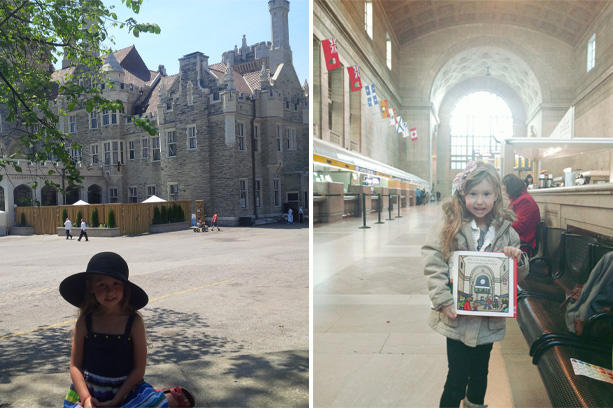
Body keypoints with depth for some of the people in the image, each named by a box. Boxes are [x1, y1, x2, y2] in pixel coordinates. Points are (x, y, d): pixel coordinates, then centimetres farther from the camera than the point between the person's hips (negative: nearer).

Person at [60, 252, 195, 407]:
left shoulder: (134, 322, -9)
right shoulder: (84, 322, -4)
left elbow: (139, 368, -6)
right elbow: (75, 365, -1)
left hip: (126, 389, -3)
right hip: (89, 391, 3)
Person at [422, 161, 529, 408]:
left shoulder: (505, 231, 0)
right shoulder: (449, 226, -10)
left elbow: (520, 275, 8)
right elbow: (433, 263, -15)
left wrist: (517, 259, -13)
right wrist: (443, 300, -20)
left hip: (489, 321, 4)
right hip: (457, 319, -3)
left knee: (480, 374, 23)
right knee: (457, 379, 5)